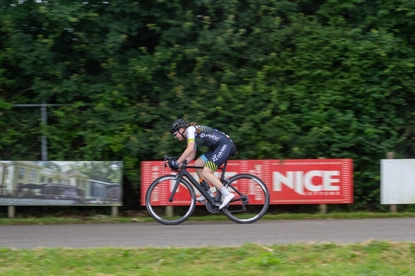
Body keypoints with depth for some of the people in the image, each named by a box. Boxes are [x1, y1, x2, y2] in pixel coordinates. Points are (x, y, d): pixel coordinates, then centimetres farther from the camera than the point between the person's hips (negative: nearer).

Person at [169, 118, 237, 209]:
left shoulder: (190, 130, -9)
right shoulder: (193, 136, 20)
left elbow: (190, 149, -22)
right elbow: (192, 156, 21)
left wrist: (177, 162, -18)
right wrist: (180, 164, 7)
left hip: (226, 145, -10)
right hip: (218, 147, 10)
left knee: (205, 173, -15)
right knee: (197, 164, 10)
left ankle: (227, 194, -15)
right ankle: (208, 194, 13)